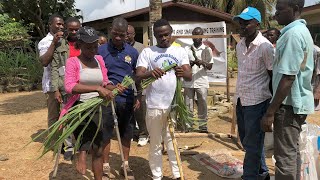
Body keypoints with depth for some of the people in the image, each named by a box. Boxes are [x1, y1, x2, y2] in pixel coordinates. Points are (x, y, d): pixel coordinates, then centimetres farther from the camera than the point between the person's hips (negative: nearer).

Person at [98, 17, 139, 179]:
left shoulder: (133, 52, 3)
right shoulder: (101, 50, -3)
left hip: (127, 99, 2)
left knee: (126, 133, 12)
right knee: (105, 132, 8)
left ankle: (125, 164, 27)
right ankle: (105, 165, 23)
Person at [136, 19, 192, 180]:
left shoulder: (180, 51, 6)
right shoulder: (147, 52, 0)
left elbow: (190, 76, -3)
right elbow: (138, 76, -10)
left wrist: (183, 73, -27)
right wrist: (150, 73, -32)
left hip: (175, 104, 2)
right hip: (154, 106, -1)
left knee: (173, 142, 13)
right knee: (155, 144, 11)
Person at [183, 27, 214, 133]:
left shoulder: (207, 49, 4)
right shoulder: (187, 49, 7)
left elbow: (210, 66, 0)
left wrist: (202, 62, -19)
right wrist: (191, 63, -16)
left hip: (202, 82, -1)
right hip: (188, 82, 1)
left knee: (202, 105, 3)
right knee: (188, 105, 6)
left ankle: (203, 125, 13)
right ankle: (188, 125, 15)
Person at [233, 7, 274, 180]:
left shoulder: (265, 46, -13)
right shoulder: (239, 45, 8)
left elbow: (273, 76, -7)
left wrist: (272, 103, -4)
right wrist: (239, 95, 16)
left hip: (256, 101, -8)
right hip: (241, 99, 8)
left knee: (252, 143, 2)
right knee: (246, 139, 18)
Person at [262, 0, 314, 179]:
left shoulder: (293, 33, -18)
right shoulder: (302, 30, 14)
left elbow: (288, 77, -23)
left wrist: (270, 111, -22)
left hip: (290, 103, -10)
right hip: (298, 101, 10)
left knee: (285, 156, -3)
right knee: (293, 152, 18)